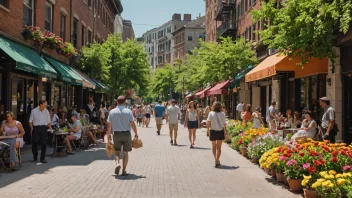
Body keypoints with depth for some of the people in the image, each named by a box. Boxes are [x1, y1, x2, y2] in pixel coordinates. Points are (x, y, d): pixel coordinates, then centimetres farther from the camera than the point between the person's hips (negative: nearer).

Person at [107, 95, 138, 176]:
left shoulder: (112, 112, 0)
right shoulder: (128, 111, -5)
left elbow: (109, 125, 2)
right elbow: (132, 124, -5)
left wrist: (108, 134, 14)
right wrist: (136, 133, 7)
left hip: (116, 134, 1)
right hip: (126, 134, -1)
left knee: (117, 152, 14)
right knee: (125, 153, 9)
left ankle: (117, 163, -13)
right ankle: (124, 171, 10)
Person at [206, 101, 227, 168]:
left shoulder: (211, 113, -8)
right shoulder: (223, 114, -5)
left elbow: (208, 123, -8)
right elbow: (224, 124, -5)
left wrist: (207, 130, 2)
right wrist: (225, 132, 4)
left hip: (213, 131, -1)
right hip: (220, 132, 1)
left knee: (214, 146, 17)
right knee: (219, 147, 12)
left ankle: (216, 159, 5)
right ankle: (217, 161, 6)